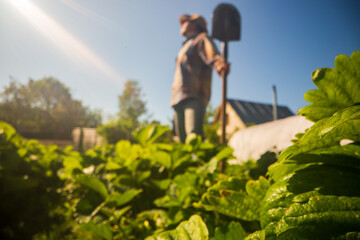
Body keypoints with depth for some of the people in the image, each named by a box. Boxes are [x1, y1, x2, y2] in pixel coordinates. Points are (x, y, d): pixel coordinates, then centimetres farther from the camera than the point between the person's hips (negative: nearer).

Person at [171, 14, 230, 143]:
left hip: (194, 96, -8)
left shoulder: (202, 38, 10)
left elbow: (213, 55, -12)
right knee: (183, 139, 0)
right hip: (179, 98, 8)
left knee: (193, 135, -26)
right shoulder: (186, 45, 34)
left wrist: (220, 64, -36)